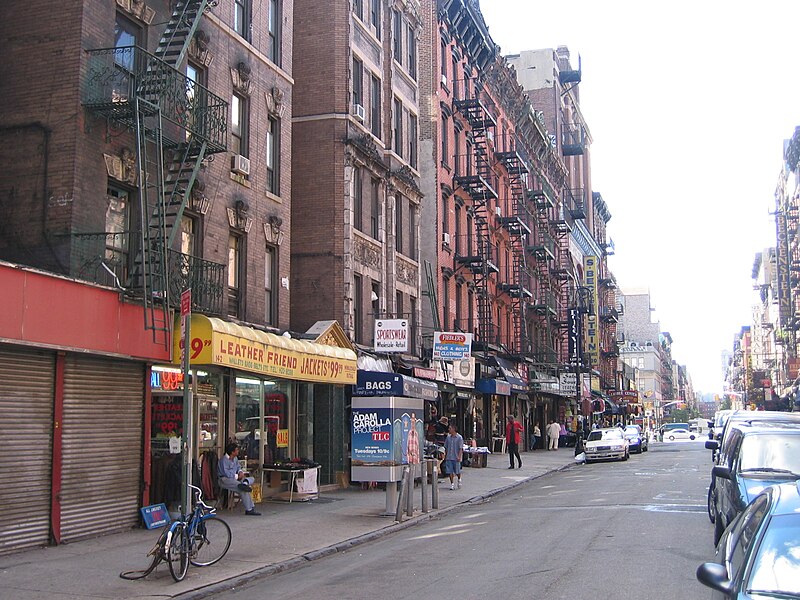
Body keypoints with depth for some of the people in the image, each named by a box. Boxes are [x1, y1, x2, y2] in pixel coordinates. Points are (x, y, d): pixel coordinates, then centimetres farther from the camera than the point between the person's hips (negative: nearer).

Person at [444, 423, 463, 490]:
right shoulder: (448, 437, 7)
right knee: (450, 471, 1)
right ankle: (451, 484, 10)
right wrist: (445, 456, 13)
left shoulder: (459, 437, -6)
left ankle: (459, 480, 32)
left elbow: (461, 448, -8)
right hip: (449, 458, 4)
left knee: (457, 471, 3)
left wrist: (459, 457, -16)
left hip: (456, 458, -4)